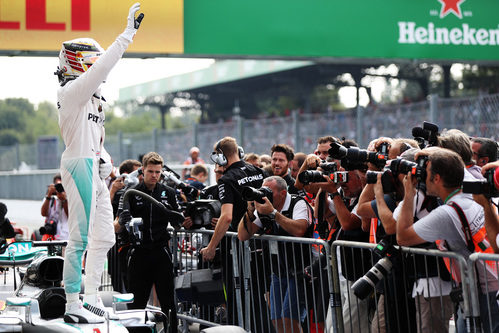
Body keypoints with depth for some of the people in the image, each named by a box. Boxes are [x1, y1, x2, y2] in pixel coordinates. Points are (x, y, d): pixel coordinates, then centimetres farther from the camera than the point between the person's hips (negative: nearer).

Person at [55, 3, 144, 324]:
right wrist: (127, 34, -19)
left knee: (104, 237, 13)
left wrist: (103, 157, 9)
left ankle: (91, 297, 20)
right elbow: (103, 67, -21)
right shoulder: (72, 90, -10)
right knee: (80, 237, -9)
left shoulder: (89, 95, 20)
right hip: (79, 165, -10)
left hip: (94, 168, 10)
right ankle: (73, 305, -5)